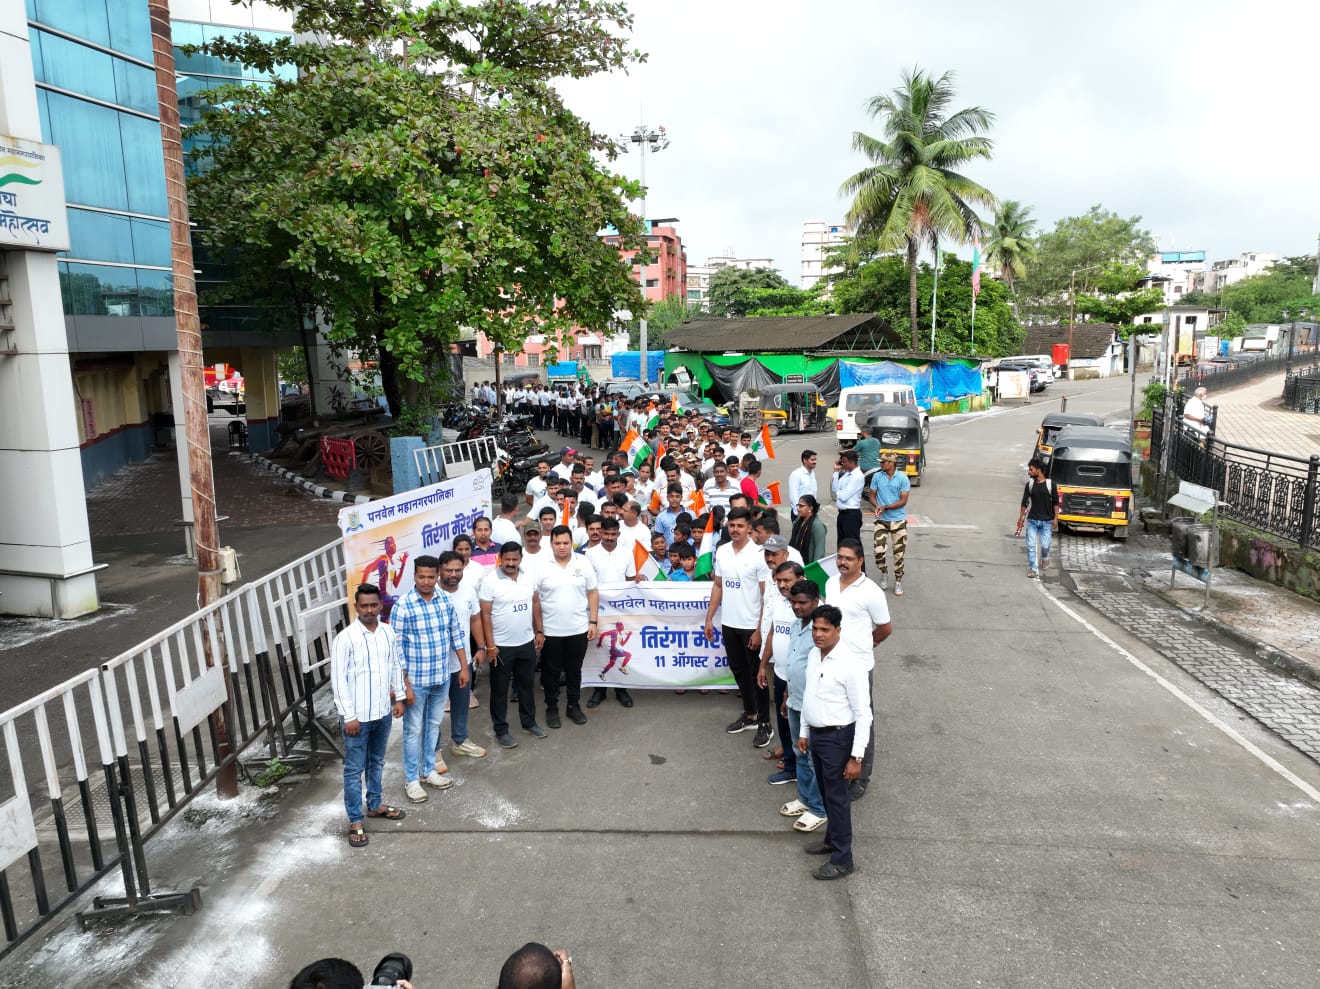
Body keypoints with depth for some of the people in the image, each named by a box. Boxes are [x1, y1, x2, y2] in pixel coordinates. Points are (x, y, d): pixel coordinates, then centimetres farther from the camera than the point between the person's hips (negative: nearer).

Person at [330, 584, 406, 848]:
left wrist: (399, 698, 10)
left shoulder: (388, 632, -1)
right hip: (358, 715, -5)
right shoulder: (345, 638, -17)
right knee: (354, 769, 6)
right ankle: (355, 821, 18)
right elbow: (338, 679, -16)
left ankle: (375, 805, 39)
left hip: (383, 711, 5)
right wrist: (349, 716, -16)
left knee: (377, 762, 21)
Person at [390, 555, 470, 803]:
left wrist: (464, 667, 7)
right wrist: (404, 684, -17)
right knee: (413, 730, 9)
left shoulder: (446, 600, -3)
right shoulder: (403, 605, -18)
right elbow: (396, 648, -16)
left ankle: (428, 771, 36)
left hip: (441, 677, 5)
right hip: (416, 680, -5)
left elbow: (456, 634, 8)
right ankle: (411, 780, 23)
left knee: (433, 725, 19)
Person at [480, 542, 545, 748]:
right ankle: (501, 730, 20)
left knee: (527, 684, 18)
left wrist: (538, 631, 9)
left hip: (526, 643, 5)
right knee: (500, 690, 8)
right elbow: (485, 615, -13)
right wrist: (490, 645, -15)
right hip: (501, 646, -5)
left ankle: (529, 722, 35)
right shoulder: (490, 581, -14)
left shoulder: (528, 577, 1)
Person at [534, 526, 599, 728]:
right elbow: (535, 601, -5)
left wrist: (593, 622, -3)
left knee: (574, 670, 15)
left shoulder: (584, 565, -3)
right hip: (551, 631, -1)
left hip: (578, 630, 1)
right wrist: (538, 631, -5)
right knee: (552, 671, 11)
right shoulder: (541, 567, -8)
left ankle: (574, 706, 30)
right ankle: (551, 708, 27)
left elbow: (593, 594, 3)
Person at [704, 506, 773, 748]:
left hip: (751, 626, -6)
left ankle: (764, 723, 17)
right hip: (728, 624, 6)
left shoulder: (759, 554, -13)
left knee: (757, 675, 5)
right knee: (739, 671, 17)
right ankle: (750, 715, 32)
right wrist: (709, 618, 7)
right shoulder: (721, 552, 4)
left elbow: (766, 595, -12)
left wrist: (760, 630, -15)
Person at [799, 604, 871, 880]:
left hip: (837, 737, -7)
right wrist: (804, 732, 16)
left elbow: (863, 714, -20)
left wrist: (856, 757, -20)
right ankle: (832, 839, 41)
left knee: (837, 796, 4)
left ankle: (842, 860, 18)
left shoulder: (851, 664, -24)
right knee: (826, 792, 22)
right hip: (816, 734, 7)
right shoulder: (813, 654, 0)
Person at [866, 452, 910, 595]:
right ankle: (884, 572, 20)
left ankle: (898, 581, 17)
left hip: (898, 520, -2)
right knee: (879, 550, -9)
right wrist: (877, 506, -15)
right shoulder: (877, 477, 1)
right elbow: (872, 495, 6)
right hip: (882, 520, 2)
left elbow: (903, 501, -10)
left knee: (899, 553, 3)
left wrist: (885, 507, -19)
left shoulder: (903, 479, -8)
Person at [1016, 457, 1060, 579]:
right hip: (1032, 520, 2)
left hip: (1046, 521, -2)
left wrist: (1055, 518, -5)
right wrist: (1021, 518, 6)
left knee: (1045, 544, 2)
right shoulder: (1030, 485, 1)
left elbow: (1056, 503, 0)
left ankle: (1045, 557, 36)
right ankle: (1032, 569, 3)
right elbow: (1024, 502, 6)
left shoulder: (1050, 484, -5)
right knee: (1030, 545, -4)